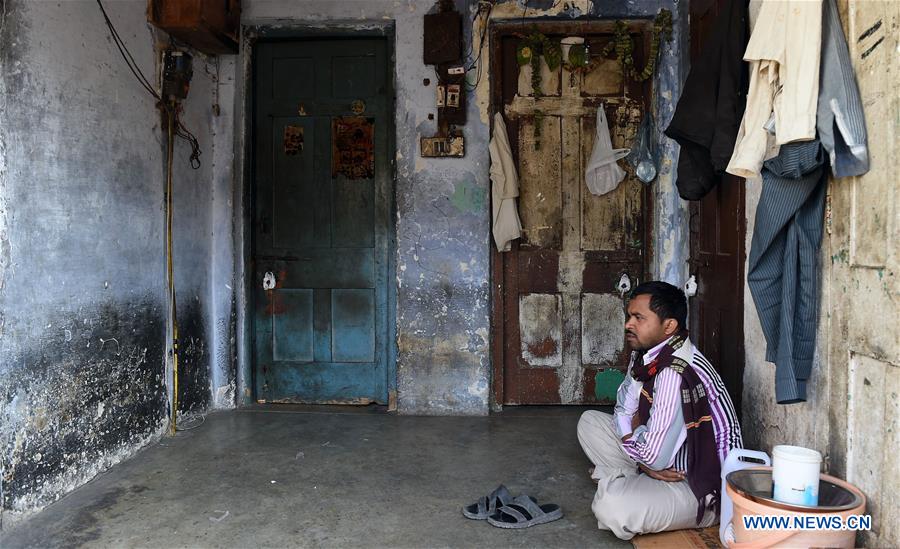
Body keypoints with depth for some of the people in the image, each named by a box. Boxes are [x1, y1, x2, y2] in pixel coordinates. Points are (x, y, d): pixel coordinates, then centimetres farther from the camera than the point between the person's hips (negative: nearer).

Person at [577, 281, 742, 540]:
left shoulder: (676, 374, -31)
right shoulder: (645, 355, -2)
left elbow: (654, 457, -29)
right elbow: (624, 411, 7)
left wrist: (631, 436, -6)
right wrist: (645, 461, -10)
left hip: (703, 489, -9)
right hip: (669, 462, 9)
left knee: (612, 507, -33)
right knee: (589, 421, 8)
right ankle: (630, 486, 2)